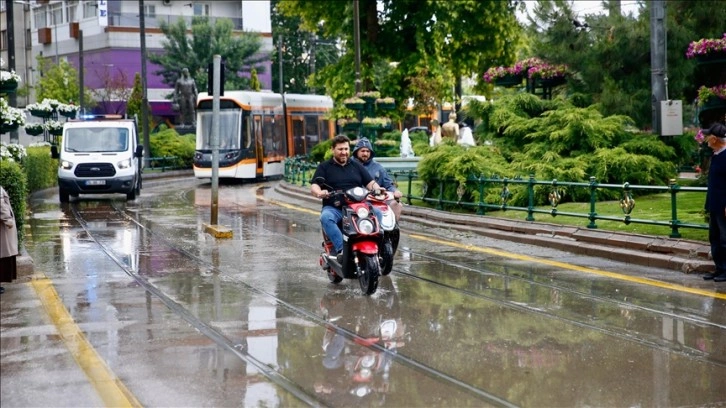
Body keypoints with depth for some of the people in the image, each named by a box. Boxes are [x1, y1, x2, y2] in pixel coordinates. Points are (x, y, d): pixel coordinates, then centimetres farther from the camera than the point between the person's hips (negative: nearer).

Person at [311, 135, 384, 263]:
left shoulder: (357, 166, 22)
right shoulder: (324, 167, 13)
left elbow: (370, 183, 16)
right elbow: (314, 186, 1)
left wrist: (377, 189, -8)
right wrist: (319, 193, -23)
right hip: (333, 208, -2)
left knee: (377, 213, -26)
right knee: (325, 217, -37)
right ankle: (341, 250, -41)